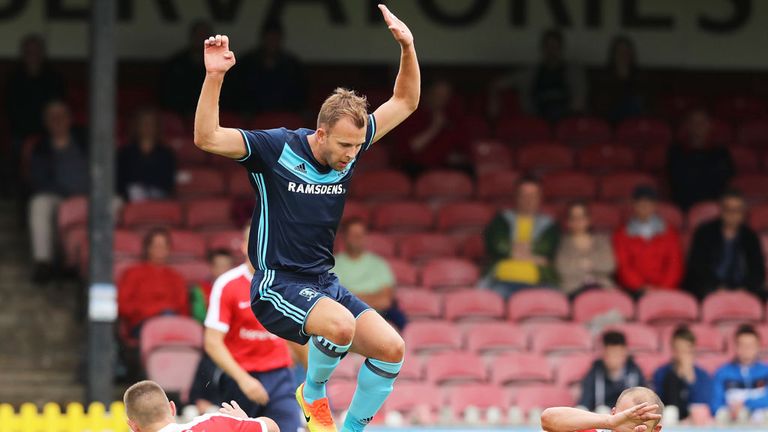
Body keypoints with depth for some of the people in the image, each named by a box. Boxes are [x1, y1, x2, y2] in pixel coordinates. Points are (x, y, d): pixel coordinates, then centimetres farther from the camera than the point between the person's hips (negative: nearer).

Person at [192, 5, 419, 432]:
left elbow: (404, 103, 10)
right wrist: (214, 76, -35)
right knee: (341, 325, -34)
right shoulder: (276, 148, -14)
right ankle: (314, 392, -3)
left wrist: (408, 48, -5)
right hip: (278, 285, -7)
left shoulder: (351, 146, 2)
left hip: (324, 284, 7)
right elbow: (207, 138, -24)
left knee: (391, 348, -10)